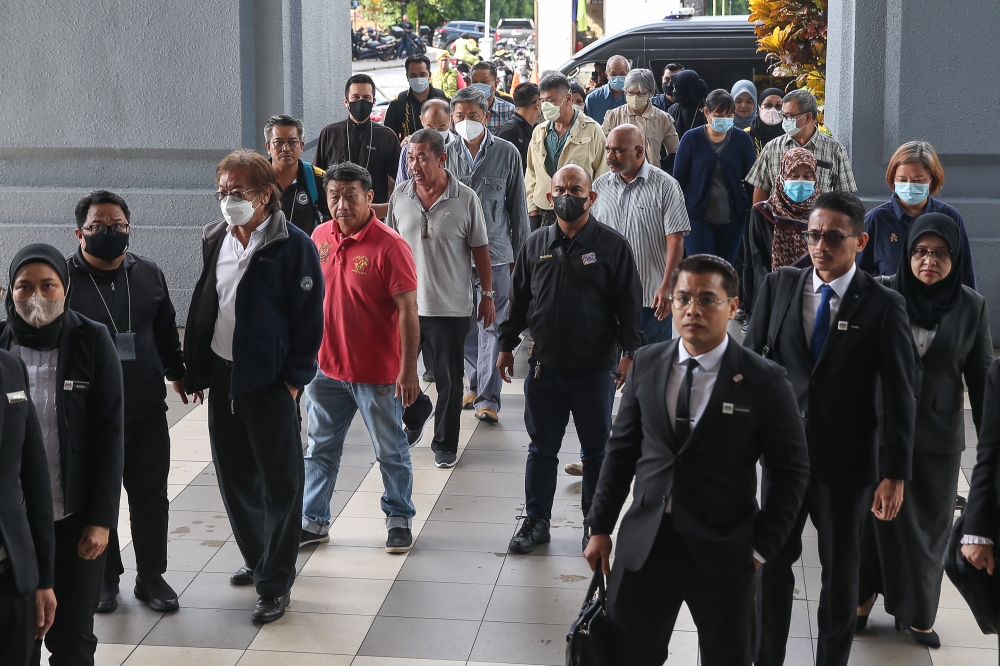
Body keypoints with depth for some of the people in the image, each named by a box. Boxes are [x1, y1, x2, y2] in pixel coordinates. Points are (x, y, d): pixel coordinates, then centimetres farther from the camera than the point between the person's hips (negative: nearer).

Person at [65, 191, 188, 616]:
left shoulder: (148, 273, 5)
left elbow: (166, 329, 18)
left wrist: (176, 372, 22)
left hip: (147, 410, 3)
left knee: (151, 495, 10)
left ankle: (151, 575, 24)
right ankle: (105, 577, 25)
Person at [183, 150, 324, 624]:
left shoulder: (293, 246, -12)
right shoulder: (215, 240, 8)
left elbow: (309, 317, -11)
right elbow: (202, 306, 14)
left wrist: (294, 377, -14)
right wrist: (195, 368, 10)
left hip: (269, 383, -6)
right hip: (222, 376, 7)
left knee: (278, 483, 2)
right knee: (234, 476, 16)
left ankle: (274, 584, 11)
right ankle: (257, 559, 35)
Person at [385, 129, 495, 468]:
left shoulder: (465, 199, -8)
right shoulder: (400, 196, -1)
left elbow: (480, 249, 0)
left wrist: (487, 294, 1)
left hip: (451, 308, -3)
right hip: (405, 303, 3)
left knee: (449, 381, 7)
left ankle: (445, 444, 21)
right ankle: (408, 426, 36)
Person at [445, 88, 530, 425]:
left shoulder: (506, 153, 0)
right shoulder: (445, 154, 2)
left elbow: (518, 207, 6)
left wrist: (518, 253, 8)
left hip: (495, 252, -2)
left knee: (492, 326, -3)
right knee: (464, 326, 11)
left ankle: (488, 397, 1)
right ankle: (475, 385, 28)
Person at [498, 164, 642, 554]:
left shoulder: (612, 245, -4)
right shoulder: (536, 245, 6)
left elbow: (629, 303, -4)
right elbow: (518, 299, 13)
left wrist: (628, 351, -10)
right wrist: (507, 345, 13)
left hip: (595, 367, -3)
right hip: (544, 365, 3)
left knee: (597, 449, 9)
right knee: (541, 448, 10)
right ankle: (536, 521, 22)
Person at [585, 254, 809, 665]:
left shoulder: (764, 381, -8)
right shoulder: (647, 364, 3)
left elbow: (792, 469, -3)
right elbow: (621, 449, 9)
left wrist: (761, 546, -6)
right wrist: (601, 527, 8)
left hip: (721, 554, -3)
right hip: (643, 544, 3)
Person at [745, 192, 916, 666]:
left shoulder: (884, 306, -10)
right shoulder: (778, 287, -1)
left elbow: (899, 397, -9)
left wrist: (894, 474, -11)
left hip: (845, 460, -2)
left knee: (840, 570, 12)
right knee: (773, 561, 11)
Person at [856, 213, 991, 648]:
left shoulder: (971, 307, -5)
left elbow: (980, 375, 2)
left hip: (939, 431, 1)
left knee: (931, 522, 10)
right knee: (879, 512, 10)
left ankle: (918, 610, 27)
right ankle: (865, 593, 30)